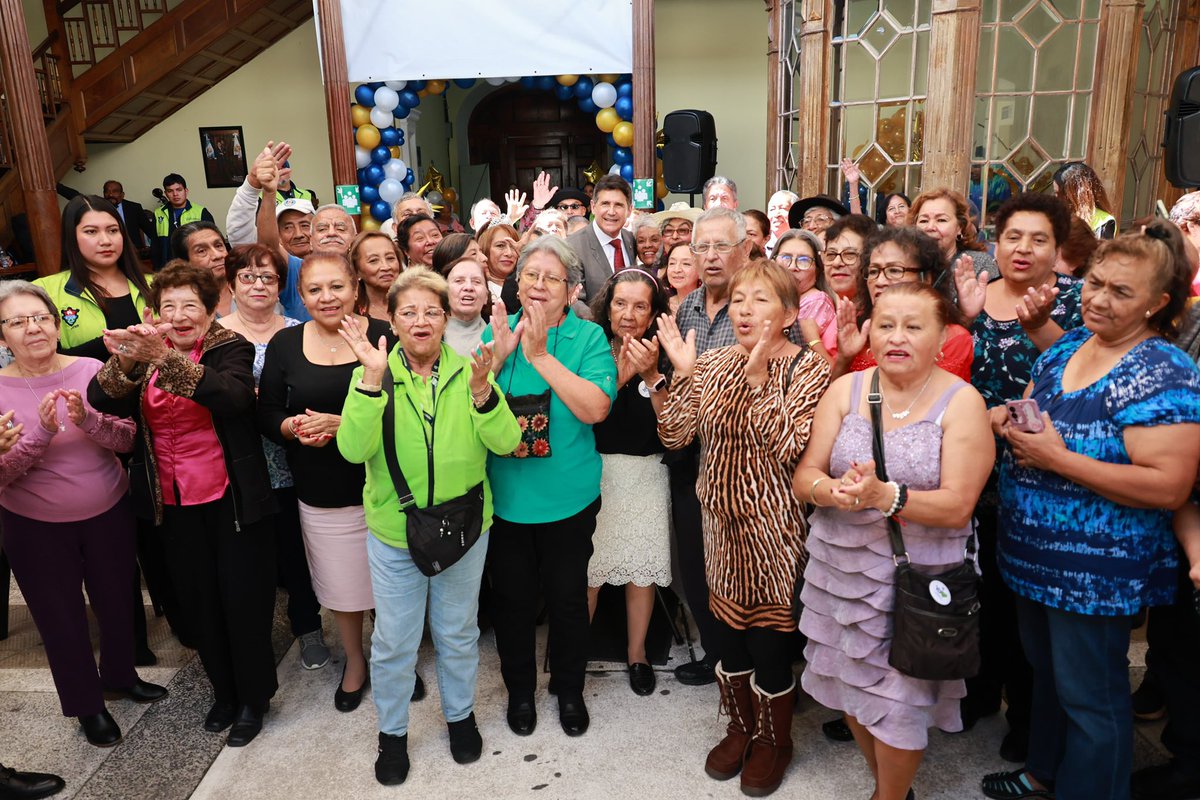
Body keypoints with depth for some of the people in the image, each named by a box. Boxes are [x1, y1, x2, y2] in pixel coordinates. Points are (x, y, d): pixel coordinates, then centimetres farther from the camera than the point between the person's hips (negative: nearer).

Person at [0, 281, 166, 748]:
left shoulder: (91, 371, -8)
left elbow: (126, 439, -9)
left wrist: (86, 420, -27)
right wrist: (41, 432, -29)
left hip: (108, 514, 2)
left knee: (116, 601, 18)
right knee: (61, 617, 12)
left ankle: (121, 676, 45)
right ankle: (86, 704, 33)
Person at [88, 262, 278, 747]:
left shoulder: (230, 348, -9)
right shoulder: (145, 351, 5)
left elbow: (235, 396, -31)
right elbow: (101, 402, -12)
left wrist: (166, 359, -42)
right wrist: (123, 361, -33)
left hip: (231, 500, -4)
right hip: (174, 503, 5)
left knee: (243, 597, 4)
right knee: (199, 600, 16)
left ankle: (254, 698, 25)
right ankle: (224, 692, 36)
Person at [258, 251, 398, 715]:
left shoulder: (383, 336, -10)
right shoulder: (285, 344, 1)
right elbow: (267, 414, 4)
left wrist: (342, 423, -23)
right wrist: (294, 427, -17)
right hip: (321, 494, 3)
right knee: (340, 586, 17)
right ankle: (354, 662, 43)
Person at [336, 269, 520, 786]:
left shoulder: (468, 371, -7)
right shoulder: (374, 373, -8)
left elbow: (505, 443, -17)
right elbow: (353, 449, -22)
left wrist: (481, 391, -33)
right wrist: (371, 380, -32)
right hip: (393, 532, 0)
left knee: (458, 632, 18)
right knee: (393, 641, 13)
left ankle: (460, 714, 43)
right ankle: (392, 731, 37)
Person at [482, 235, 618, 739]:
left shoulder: (589, 337, -8)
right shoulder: (496, 332, 0)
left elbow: (595, 409, -22)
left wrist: (540, 354, -24)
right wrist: (499, 355, -19)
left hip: (567, 498, -2)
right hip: (503, 496, 2)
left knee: (567, 596, 14)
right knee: (511, 598, 16)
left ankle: (569, 690, 39)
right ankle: (519, 690, 39)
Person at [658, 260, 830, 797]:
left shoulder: (808, 369, -11)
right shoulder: (714, 363, 3)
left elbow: (788, 448, -23)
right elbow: (674, 436, -2)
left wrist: (759, 377, -25)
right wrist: (684, 372, -13)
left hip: (774, 526, -4)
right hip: (722, 518, 5)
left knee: (770, 639, 7)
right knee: (727, 632, 16)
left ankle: (775, 739, 33)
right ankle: (741, 726, 41)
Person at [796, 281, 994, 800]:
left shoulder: (961, 402, -7)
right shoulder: (844, 390, 1)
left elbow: (957, 505, -15)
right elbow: (803, 479, -2)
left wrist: (884, 496, -29)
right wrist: (835, 491, -23)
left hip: (916, 577, -3)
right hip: (839, 568, 4)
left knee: (897, 702, 6)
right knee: (852, 690, 16)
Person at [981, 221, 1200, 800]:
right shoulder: (1066, 347, 3)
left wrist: (1056, 458, -27)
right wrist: (1008, 420, -9)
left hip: (1097, 572, -8)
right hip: (1034, 554, 8)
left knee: (1088, 696, 10)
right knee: (1045, 670, 25)